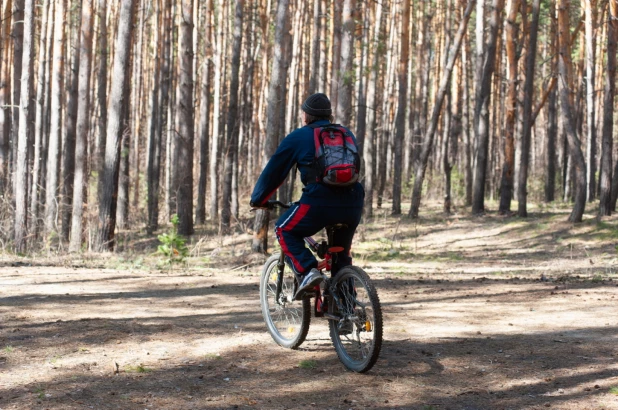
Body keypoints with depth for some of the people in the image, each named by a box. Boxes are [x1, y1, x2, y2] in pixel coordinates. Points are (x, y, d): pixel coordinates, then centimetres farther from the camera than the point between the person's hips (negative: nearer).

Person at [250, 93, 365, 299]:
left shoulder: (298, 137, 11)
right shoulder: (347, 134, 24)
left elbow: (273, 172, 13)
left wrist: (257, 200, 26)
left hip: (319, 201, -5)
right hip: (353, 203, 5)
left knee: (285, 231, 17)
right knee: (342, 252, 26)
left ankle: (307, 271, -5)